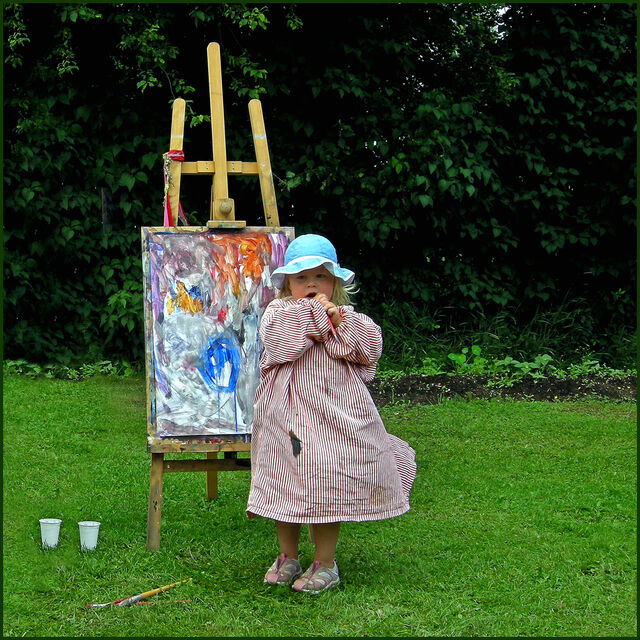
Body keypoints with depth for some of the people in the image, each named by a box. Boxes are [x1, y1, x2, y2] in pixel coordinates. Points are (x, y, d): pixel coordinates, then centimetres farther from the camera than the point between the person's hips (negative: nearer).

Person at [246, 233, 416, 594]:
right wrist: (315, 314, -12)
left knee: (329, 483, -1)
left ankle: (325, 563, 11)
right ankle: (288, 557, 22)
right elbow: (277, 341, -19)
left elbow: (371, 348, -3)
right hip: (289, 413, 0)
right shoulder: (279, 312, 2)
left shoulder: (348, 318, 10)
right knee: (286, 482, 6)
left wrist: (338, 320, -12)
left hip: (336, 413, 1)